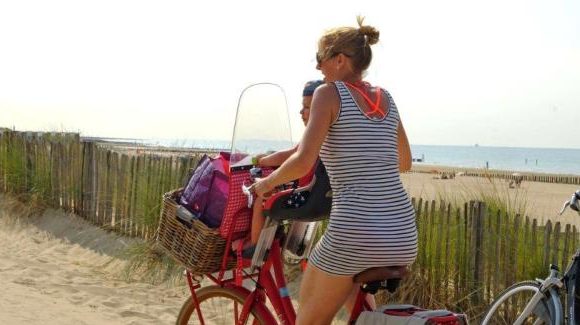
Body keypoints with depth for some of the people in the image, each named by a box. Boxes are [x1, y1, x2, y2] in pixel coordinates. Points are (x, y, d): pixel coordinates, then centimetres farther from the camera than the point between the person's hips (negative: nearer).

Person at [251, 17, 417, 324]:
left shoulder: (329, 93, -4)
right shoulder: (386, 98, 14)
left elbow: (303, 161, -15)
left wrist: (267, 182, 3)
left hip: (354, 235, -6)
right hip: (403, 236, 7)